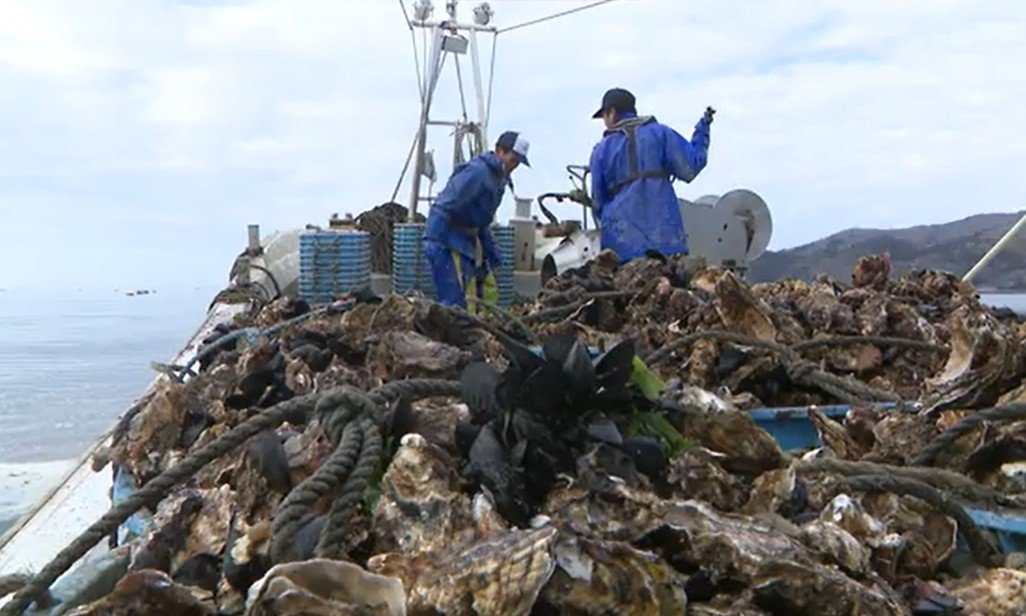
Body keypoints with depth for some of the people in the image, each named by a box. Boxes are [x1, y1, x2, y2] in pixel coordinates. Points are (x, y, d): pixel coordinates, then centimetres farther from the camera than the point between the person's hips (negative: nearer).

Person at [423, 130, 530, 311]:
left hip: (468, 242, 11)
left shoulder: (497, 178, 15)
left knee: (488, 292, 15)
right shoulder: (477, 172, -17)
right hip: (450, 244, -11)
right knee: (457, 301, -16)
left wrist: (491, 249, 21)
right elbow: (442, 206, -25)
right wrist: (433, 241, -30)